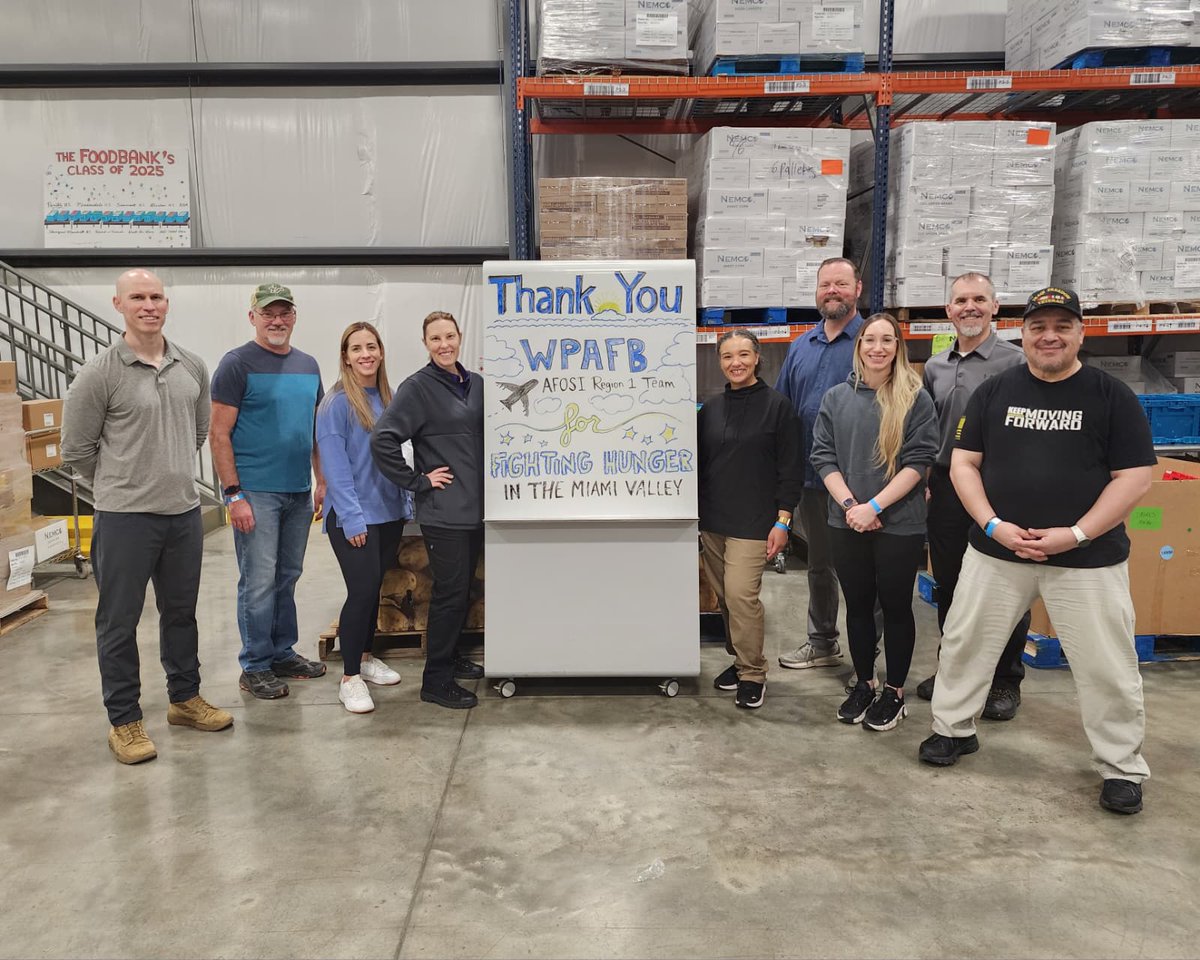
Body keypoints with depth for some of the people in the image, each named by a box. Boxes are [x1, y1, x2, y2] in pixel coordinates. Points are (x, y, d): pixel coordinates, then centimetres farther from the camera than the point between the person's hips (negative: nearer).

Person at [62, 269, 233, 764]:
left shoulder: (192, 368, 3)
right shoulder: (99, 373, -11)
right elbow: (76, 450, -3)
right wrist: (121, 484, 6)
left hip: (185, 513, 5)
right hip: (125, 518, -5)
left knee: (181, 612, 18)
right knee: (119, 622, 6)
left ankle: (185, 698, 35)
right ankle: (124, 721, 20)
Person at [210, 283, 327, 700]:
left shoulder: (308, 366, 12)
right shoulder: (237, 364, -7)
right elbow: (219, 435, -10)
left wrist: (321, 481, 12)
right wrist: (234, 495, -15)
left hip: (299, 492, 6)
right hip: (256, 493, -6)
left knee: (287, 576, 14)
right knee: (259, 582, -1)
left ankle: (283, 653, 26)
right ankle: (255, 667, 11)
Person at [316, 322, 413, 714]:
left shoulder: (390, 399, 9)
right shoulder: (336, 403, -11)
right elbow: (335, 465, -15)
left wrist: (406, 502, 11)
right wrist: (353, 518, -18)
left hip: (389, 511, 6)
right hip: (354, 516, -6)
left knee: (373, 587, 15)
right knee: (362, 590, -8)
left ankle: (365, 656, 31)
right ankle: (350, 678, 5)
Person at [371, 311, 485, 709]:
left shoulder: (476, 383, 10)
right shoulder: (418, 387, -10)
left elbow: (487, 436, 22)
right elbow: (382, 439, -18)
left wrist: (486, 487, 11)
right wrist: (418, 481, -15)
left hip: (476, 506, 7)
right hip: (443, 510, -7)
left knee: (464, 588, 16)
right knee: (450, 592, -3)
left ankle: (451, 656, 34)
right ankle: (436, 680, 9)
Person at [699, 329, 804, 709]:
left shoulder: (777, 406, -4)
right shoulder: (710, 409, 10)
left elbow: (790, 468, -5)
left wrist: (782, 521, -10)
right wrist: (694, 514, 13)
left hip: (752, 522, -5)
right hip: (712, 521, 5)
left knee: (741, 595, -11)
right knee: (724, 597, 10)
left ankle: (753, 674, 5)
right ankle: (740, 659, 28)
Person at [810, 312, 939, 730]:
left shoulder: (916, 399, -4)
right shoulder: (836, 398, 4)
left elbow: (918, 461, -9)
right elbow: (823, 457, 2)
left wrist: (874, 506, -17)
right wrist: (849, 505, -11)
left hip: (900, 524, -3)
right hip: (847, 523, 3)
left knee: (895, 605, 9)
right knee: (858, 604, 13)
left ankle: (894, 692, 23)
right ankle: (863, 683, 30)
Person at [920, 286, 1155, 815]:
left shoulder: (1113, 396, -2)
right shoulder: (994, 391, 3)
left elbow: (1134, 477, -5)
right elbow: (963, 463, 3)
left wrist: (1076, 533, -15)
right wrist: (993, 524, -11)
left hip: (1088, 557, -2)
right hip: (996, 550, 2)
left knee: (1107, 666, 5)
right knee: (964, 643, 10)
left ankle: (1121, 766, 25)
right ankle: (953, 728, 31)